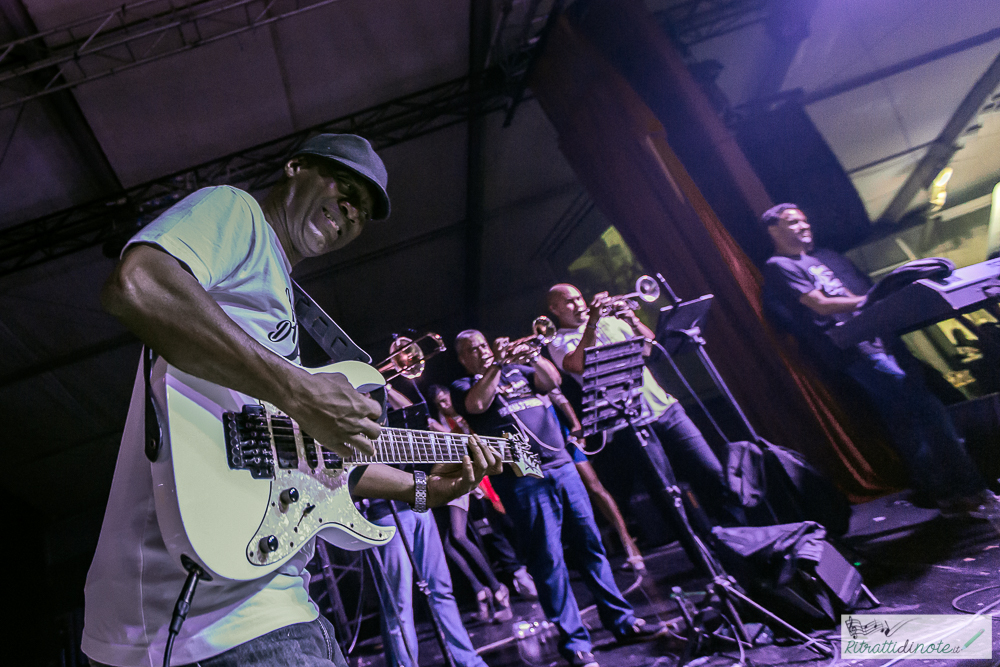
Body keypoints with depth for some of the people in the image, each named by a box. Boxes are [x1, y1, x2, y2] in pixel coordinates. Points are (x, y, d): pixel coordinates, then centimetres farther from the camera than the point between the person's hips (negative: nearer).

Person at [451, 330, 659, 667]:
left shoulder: (516, 370, 21)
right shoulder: (463, 386, 8)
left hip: (562, 465, 5)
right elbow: (477, 404, -15)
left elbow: (552, 380, 7)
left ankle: (621, 620, 20)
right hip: (522, 477, -4)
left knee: (590, 544, 9)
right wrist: (497, 366, -10)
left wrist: (533, 355, -8)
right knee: (548, 558, -4)